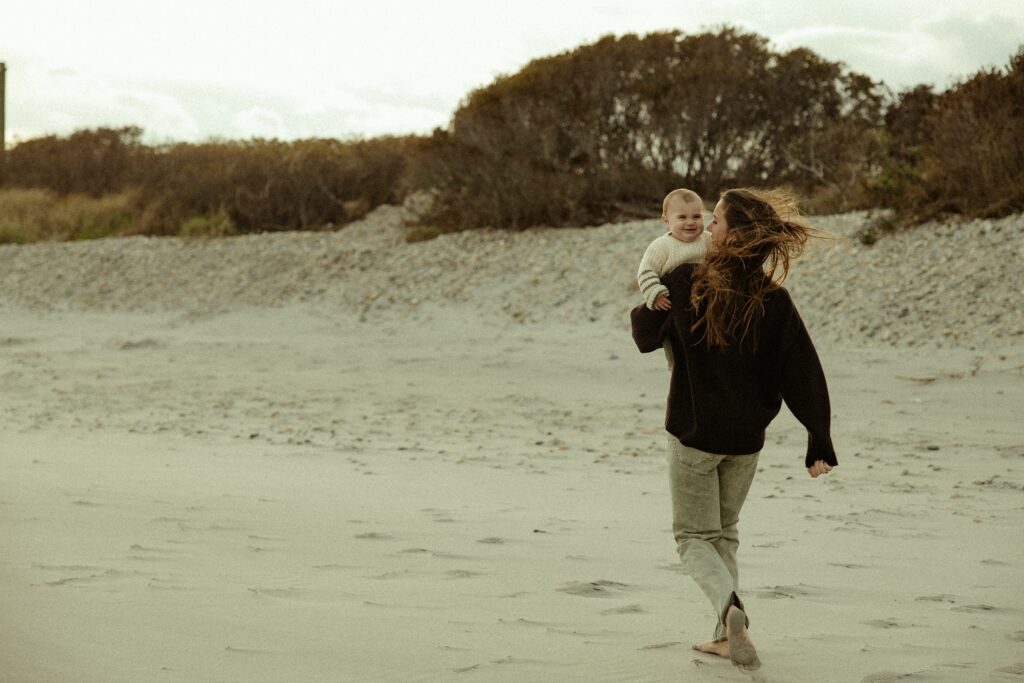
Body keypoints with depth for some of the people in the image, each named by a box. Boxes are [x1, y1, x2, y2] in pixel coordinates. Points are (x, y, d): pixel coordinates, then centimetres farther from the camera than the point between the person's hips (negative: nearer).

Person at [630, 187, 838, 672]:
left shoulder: (685, 283, -13)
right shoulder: (775, 301, -8)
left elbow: (645, 335, 3)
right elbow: (804, 373, -9)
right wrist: (820, 441, -5)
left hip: (693, 432, -3)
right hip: (747, 437, 3)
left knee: (693, 537, 8)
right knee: (723, 533, 22)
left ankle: (730, 606, -21)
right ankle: (728, 634, 19)